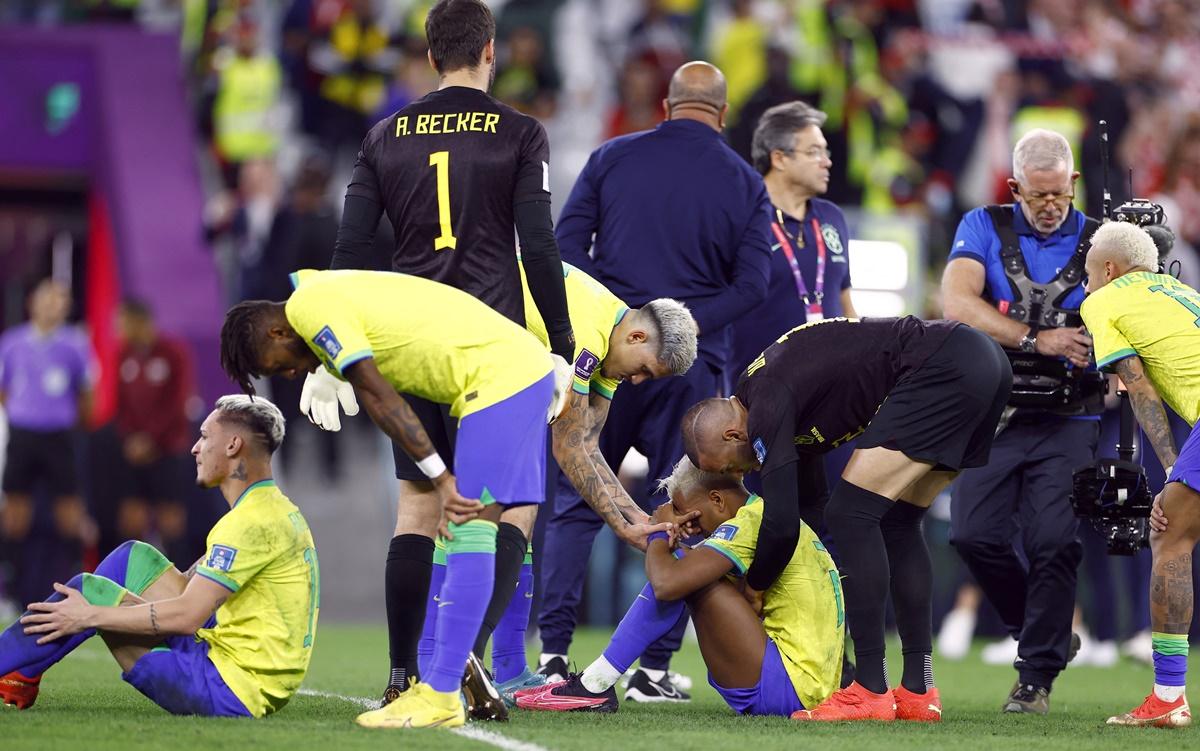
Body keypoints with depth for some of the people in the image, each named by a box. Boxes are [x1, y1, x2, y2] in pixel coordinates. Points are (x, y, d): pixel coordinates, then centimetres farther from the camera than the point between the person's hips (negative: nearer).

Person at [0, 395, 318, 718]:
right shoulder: (279, 508, 14)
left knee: (88, 590, -7)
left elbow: (186, 616, -22)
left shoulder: (253, 522, -19)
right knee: (134, 556, 17)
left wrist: (90, 615, -15)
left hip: (231, 693, -10)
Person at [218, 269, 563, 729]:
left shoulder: (309, 309, -10)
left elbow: (377, 398, -14)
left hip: (501, 375, -11)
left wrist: (441, 479, -14)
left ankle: (441, 696, -17)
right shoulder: (327, 291, 20)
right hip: (528, 367, 11)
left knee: (468, 530, -13)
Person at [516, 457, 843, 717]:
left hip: (790, 685, -10)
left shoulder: (749, 524, -12)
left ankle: (595, 685, -7)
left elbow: (666, 583, -21)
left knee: (681, 573, -11)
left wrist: (659, 536, -1)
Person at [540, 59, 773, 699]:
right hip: (692, 367, 0)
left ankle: (553, 652, 0)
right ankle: (654, 669, 4)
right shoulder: (744, 184, 4)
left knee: (577, 505, 8)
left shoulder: (611, 158, 5)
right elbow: (751, 284, -5)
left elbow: (565, 245, -2)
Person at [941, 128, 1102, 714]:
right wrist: (1038, 340, -19)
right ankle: (1048, 633, 16)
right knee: (975, 534, -8)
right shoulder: (985, 228, 3)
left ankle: (1037, 675, -1)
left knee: (1054, 543, -12)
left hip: (1067, 421, -1)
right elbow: (958, 303, -12)